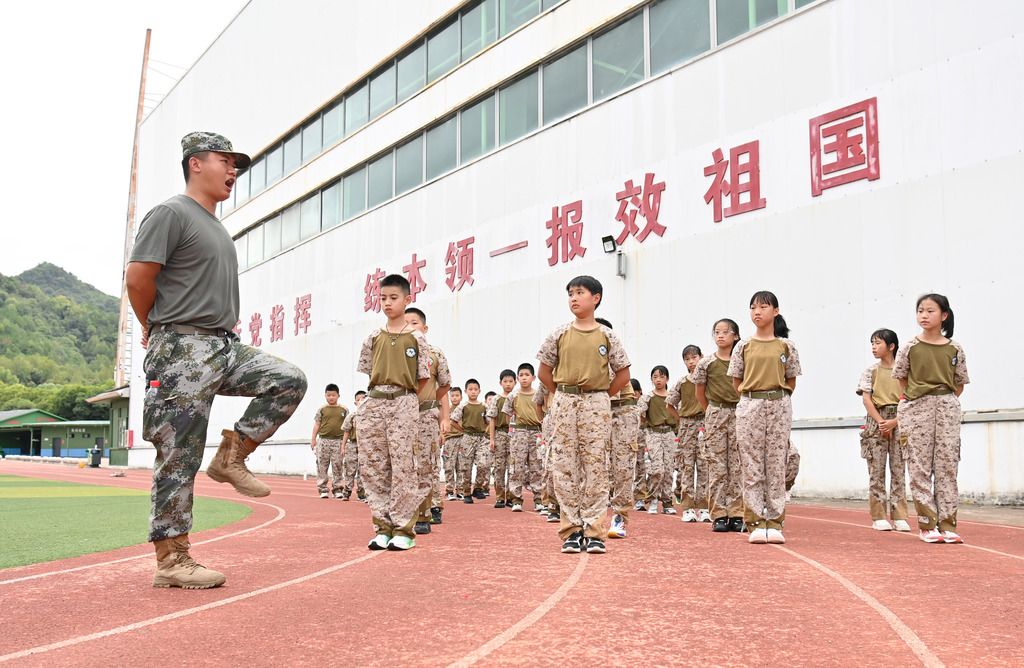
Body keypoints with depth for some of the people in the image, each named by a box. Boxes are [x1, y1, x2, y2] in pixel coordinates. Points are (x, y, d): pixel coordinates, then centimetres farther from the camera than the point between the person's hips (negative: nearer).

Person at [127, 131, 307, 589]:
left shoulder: (217, 228, 21)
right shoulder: (172, 213, -6)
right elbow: (137, 277, -13)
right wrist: (156, 329, 0)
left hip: (226, 346, 9)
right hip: (183, 350, -9)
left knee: (288, 380, -3)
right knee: (179, 458, -6)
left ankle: (232, 456, 4)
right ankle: (171, 562, 2)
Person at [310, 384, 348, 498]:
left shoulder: (344, 410, 7)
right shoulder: (322, 409, 7)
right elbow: (317, 424, 7)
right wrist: (313, 439, 1)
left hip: (338, 441, 0)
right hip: (323, 440, 0)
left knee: (337, 466, 1)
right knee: (322, 465, 0)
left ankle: (337, 489, 7)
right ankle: (323, 489, 4)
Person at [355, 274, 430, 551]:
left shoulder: (416, 338, 2)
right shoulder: (374, 338, 12)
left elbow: (423, 378, 4)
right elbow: (367, 373, 17)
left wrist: (402, 397, 6)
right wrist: (383, 395, 11)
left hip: (403, 404, -4)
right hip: (373, 403, 4)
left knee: (402, 466, -5)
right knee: (373, 466, 4)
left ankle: (403, 530, 1)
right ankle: (383, 527, 12)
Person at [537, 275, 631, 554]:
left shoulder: (607, 336, 3)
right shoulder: (559, 335, 5)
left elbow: (623, 374, 8)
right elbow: (545, 371, 12)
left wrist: (602, 397, 5)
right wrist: (563, 396, 8)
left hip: (596, 404, -1)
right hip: (564, 403, 1)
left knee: (596, 465, -1)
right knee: (565, 465, 0)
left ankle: (594, 531, 4)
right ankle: (571, 530, 8)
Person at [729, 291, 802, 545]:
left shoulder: (786, 346, 6)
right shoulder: (743, 347, 7)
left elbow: (791, 383, 10)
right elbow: (737, 383, 10)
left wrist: (775, 397, 0)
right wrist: (754, 396, 0)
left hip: (779, 406, 0)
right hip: (749, 407, 0)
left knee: (777, 464, 1)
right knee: (751, 466, -1)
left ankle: (774, 523, 7)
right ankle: (755, 523, 4)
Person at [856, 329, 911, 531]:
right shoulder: (871, 371, 6)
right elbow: (866, 399, -1)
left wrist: (894, 422, -13)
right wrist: (880, 422, -12)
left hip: (898, 422, 0)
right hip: (876, 421, 0)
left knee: (899, 470, 0)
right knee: (876, 471, -1)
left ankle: (899, 517, 4)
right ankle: (879, 517, 2)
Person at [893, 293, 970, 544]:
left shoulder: (955, 349, 3)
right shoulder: (910, 347, 0)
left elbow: (960, 383, 11)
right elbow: (902, 380, 7)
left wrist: (945, 402, 4)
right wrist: (919, 400, 4)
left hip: (948, 408, 1)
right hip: (917, 408, -1)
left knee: (947, 465, 1)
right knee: (920, 466, -1)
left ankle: (947, 524, 7)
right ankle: (927, 525, 4)